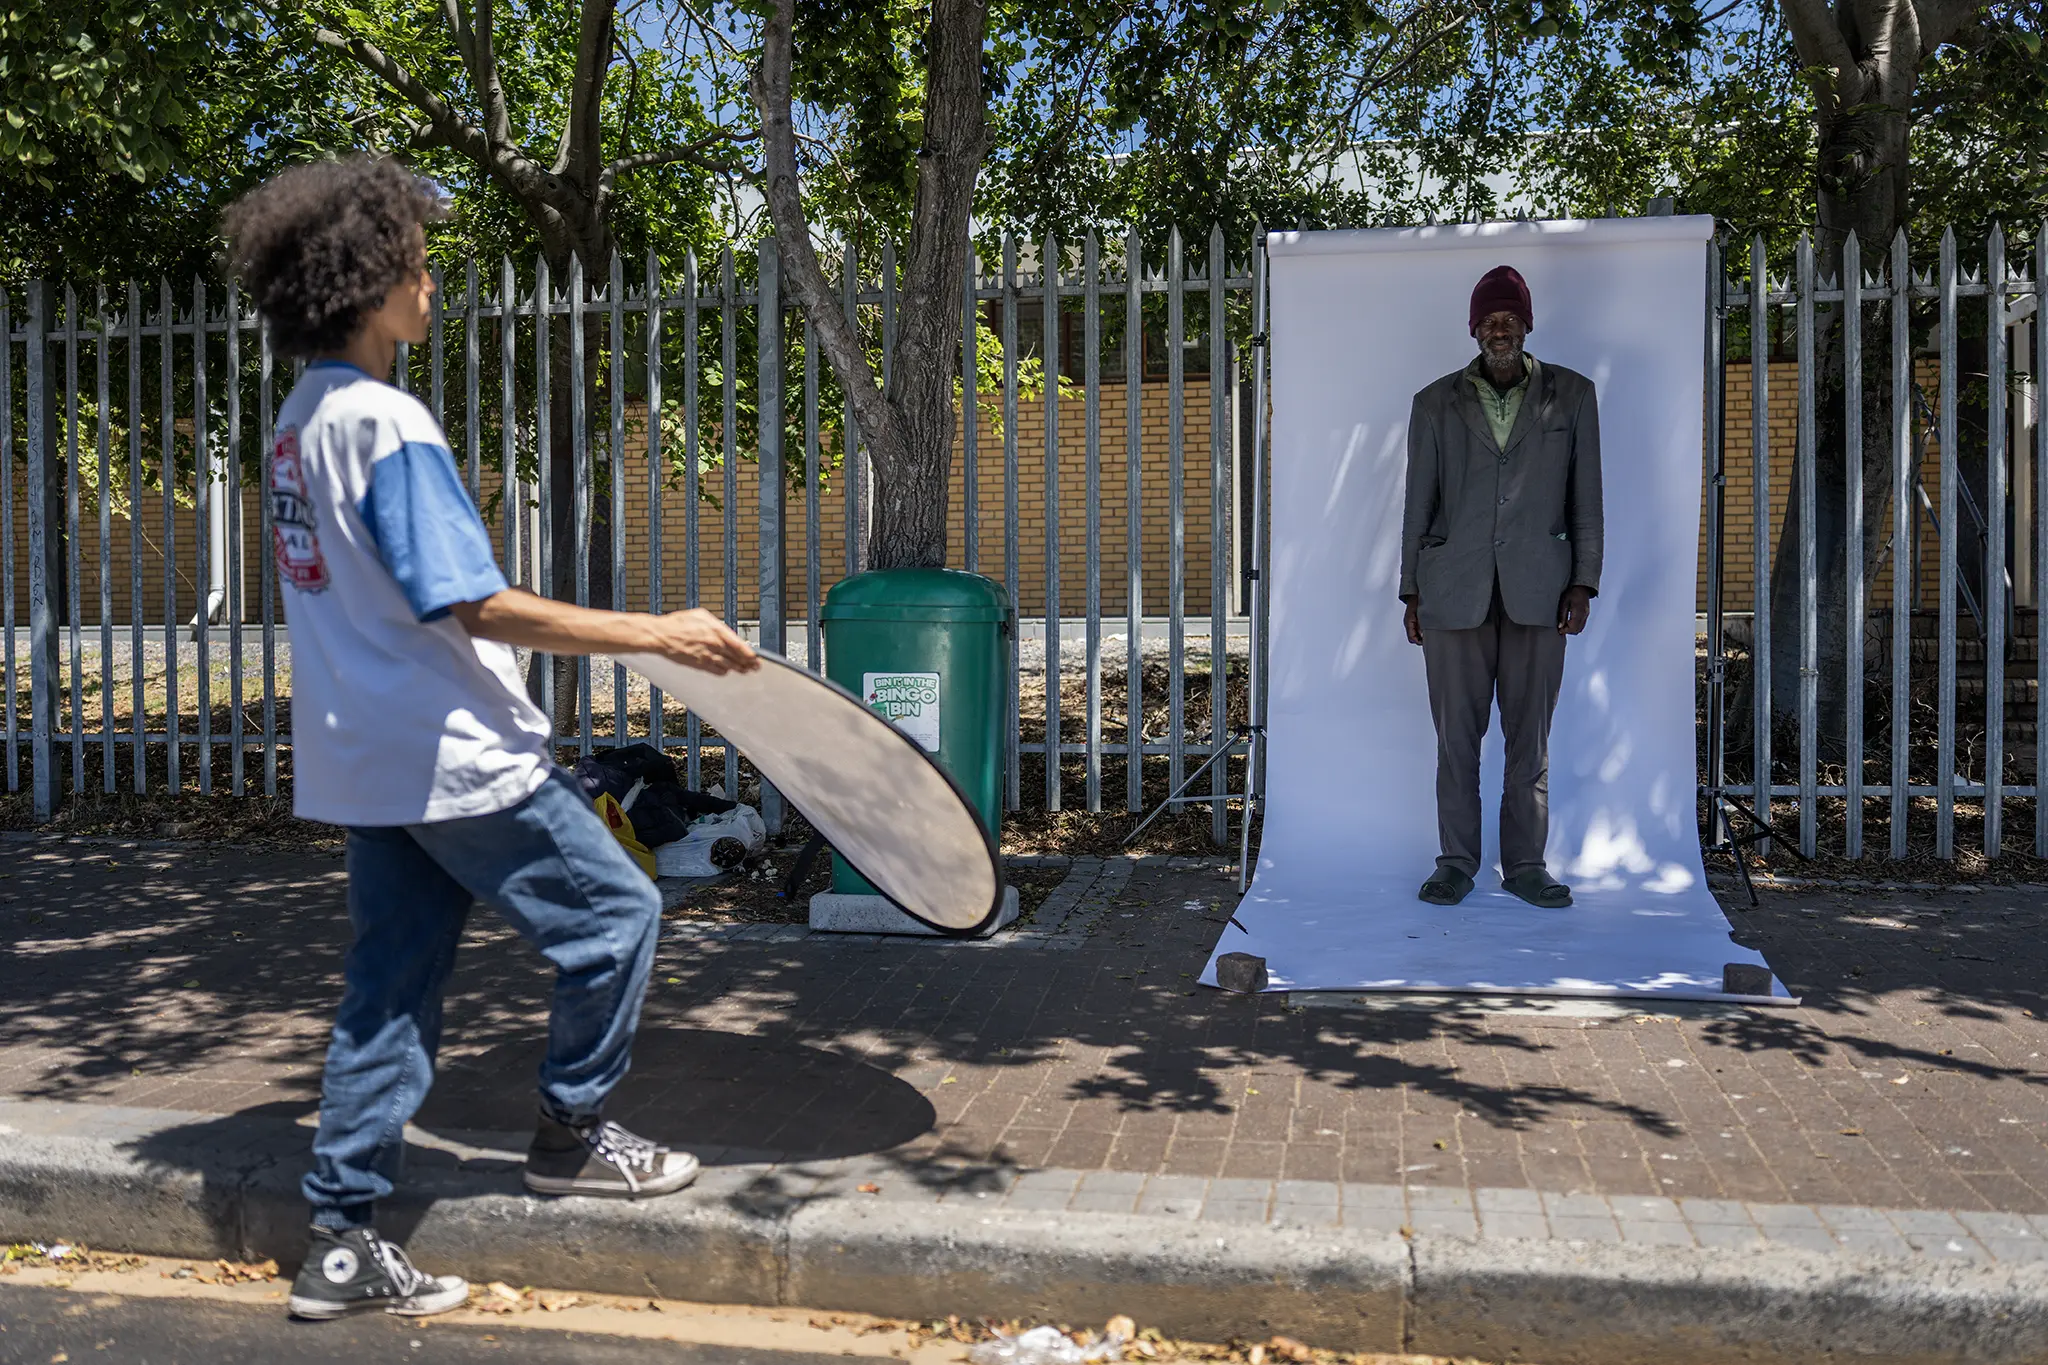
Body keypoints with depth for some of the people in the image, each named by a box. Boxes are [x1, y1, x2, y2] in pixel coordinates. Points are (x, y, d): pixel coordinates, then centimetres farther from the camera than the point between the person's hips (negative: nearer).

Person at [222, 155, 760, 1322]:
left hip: (366, 758, 10)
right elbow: (482, 608, -23)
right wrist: (656, 634, -21)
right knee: (618, 915, 6)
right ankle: (573, 1134, 21)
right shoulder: (388, 425, -18)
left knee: (392, 987, 13)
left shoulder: (302, 420, 12)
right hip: (458, 757, -9)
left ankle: (346, 1241, 19)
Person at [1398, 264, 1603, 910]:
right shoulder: (1436, 403, 10)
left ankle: (1525, 864, 14)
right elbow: (1418, 503, 10)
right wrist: (1411, 592, 6)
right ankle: (1456, 862, 12)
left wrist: (1583, 583, 1)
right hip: (1454, 590, 0)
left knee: (1530, 736, 4)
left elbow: (1586, 498, 8)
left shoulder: (1571, 395, 9)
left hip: (1537, 590, 0)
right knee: (1456, 735, 2)